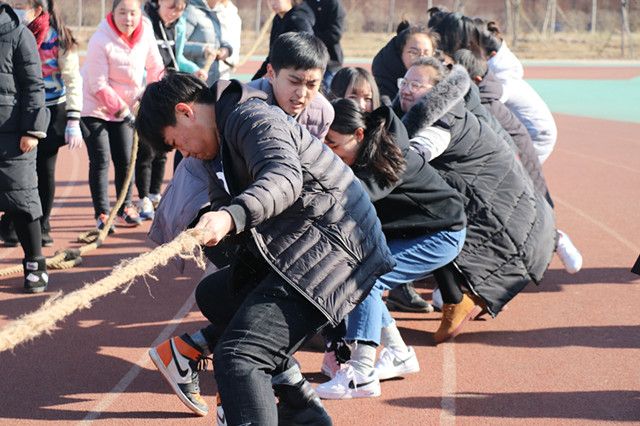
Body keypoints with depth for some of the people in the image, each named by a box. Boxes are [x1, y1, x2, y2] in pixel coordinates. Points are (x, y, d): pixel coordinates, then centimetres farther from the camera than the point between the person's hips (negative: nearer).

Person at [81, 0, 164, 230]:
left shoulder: (146, 33, -9)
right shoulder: (100, 41, -24)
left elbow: (154, 66, 8)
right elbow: (98, 86, -23)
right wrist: (121, 109, -23)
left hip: (124, 108, 5)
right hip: (94, 108, -5)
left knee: (125, 160, 8)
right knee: (100, 160, -8)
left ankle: (124, 209, 23)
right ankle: (102, 214, 0)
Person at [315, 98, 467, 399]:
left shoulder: (389, 156, -29)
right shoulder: (364, 158, -4)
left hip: (442, 234, -9)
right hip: (406, 233, 9)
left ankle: (362, 376, -25)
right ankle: (399, 355, 12)